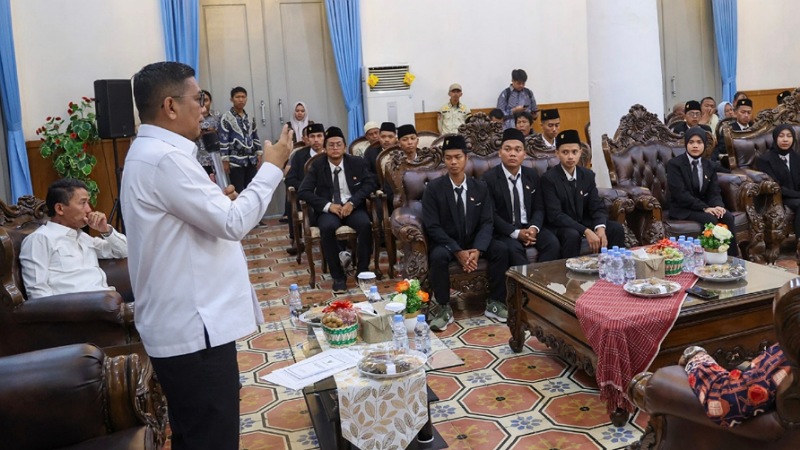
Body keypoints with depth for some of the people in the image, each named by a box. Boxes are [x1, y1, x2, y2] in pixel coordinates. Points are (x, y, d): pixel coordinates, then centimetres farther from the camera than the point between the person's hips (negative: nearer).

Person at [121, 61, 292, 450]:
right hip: (194, 329, -11)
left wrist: (216, 202, 10)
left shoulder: (149, 152, 14)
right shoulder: (166, 158, -20)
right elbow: (233, 223, -19)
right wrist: (272, 167, -10)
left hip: (180, 325, 11)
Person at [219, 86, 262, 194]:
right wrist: (225, 161, -11)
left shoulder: (250, 118, 12)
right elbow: (223, 140, -8)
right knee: (238, 192, -2)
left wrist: (259, 156, 11)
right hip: (236, 161, -5)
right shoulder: (226, 118, -5)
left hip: (251, 160, 5)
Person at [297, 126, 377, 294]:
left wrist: (352, 202, -16)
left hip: (353, 207, 1)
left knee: (365, 224, -31)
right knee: (327, 228, -34)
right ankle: (338, 276, -20)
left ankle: (363, 270, -13)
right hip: (328, 209, -1)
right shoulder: (317, 166, 2)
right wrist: (328, 205, -18)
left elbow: (370, 183, 0)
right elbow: (303, 192, -5)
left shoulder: (357, 162, 6)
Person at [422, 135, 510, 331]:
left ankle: (495, 303, -9)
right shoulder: (433, 189, -8)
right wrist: (458, 251, -24)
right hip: (446, 243, -3)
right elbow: (432, 227, -14)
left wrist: (477, 249, -23)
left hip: (474, 242, 3)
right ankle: (444, 308, -18)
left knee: (501, 249, -23)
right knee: (438, 256, -36)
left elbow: (487, 223, -3)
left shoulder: (480, 188, 2)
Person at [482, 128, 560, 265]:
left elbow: (539, 208, 9)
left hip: (529, 227, 4)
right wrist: (516, 233, -21)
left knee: (552, 242, -22)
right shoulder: (489, 177, -6)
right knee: (514, 248, -34)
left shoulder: (532, 175, 8)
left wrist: (534, 228, -14)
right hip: (504, 231, -4)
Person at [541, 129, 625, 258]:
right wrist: (586, 231, -31)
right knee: (573, 235, -36)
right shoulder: (549, 178, -15)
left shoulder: (588, 175, 3)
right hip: (561, 226, -6)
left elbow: (597, 207, 0)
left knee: (616, 229, -14)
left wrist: (600, 228, -23)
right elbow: (555, 215, -23)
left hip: (584, 222, 6)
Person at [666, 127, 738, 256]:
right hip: (682, 208, -6)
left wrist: (718, 206, -18)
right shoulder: (675, 164, -10)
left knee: (728, 217, -21)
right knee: (711, 219, -30)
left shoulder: (709, 165, 10)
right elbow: (680, 193, -19)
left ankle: (731, 256, -16)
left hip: (705, 206, 6)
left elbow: (714, 192, 6)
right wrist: (704, 208, -24)